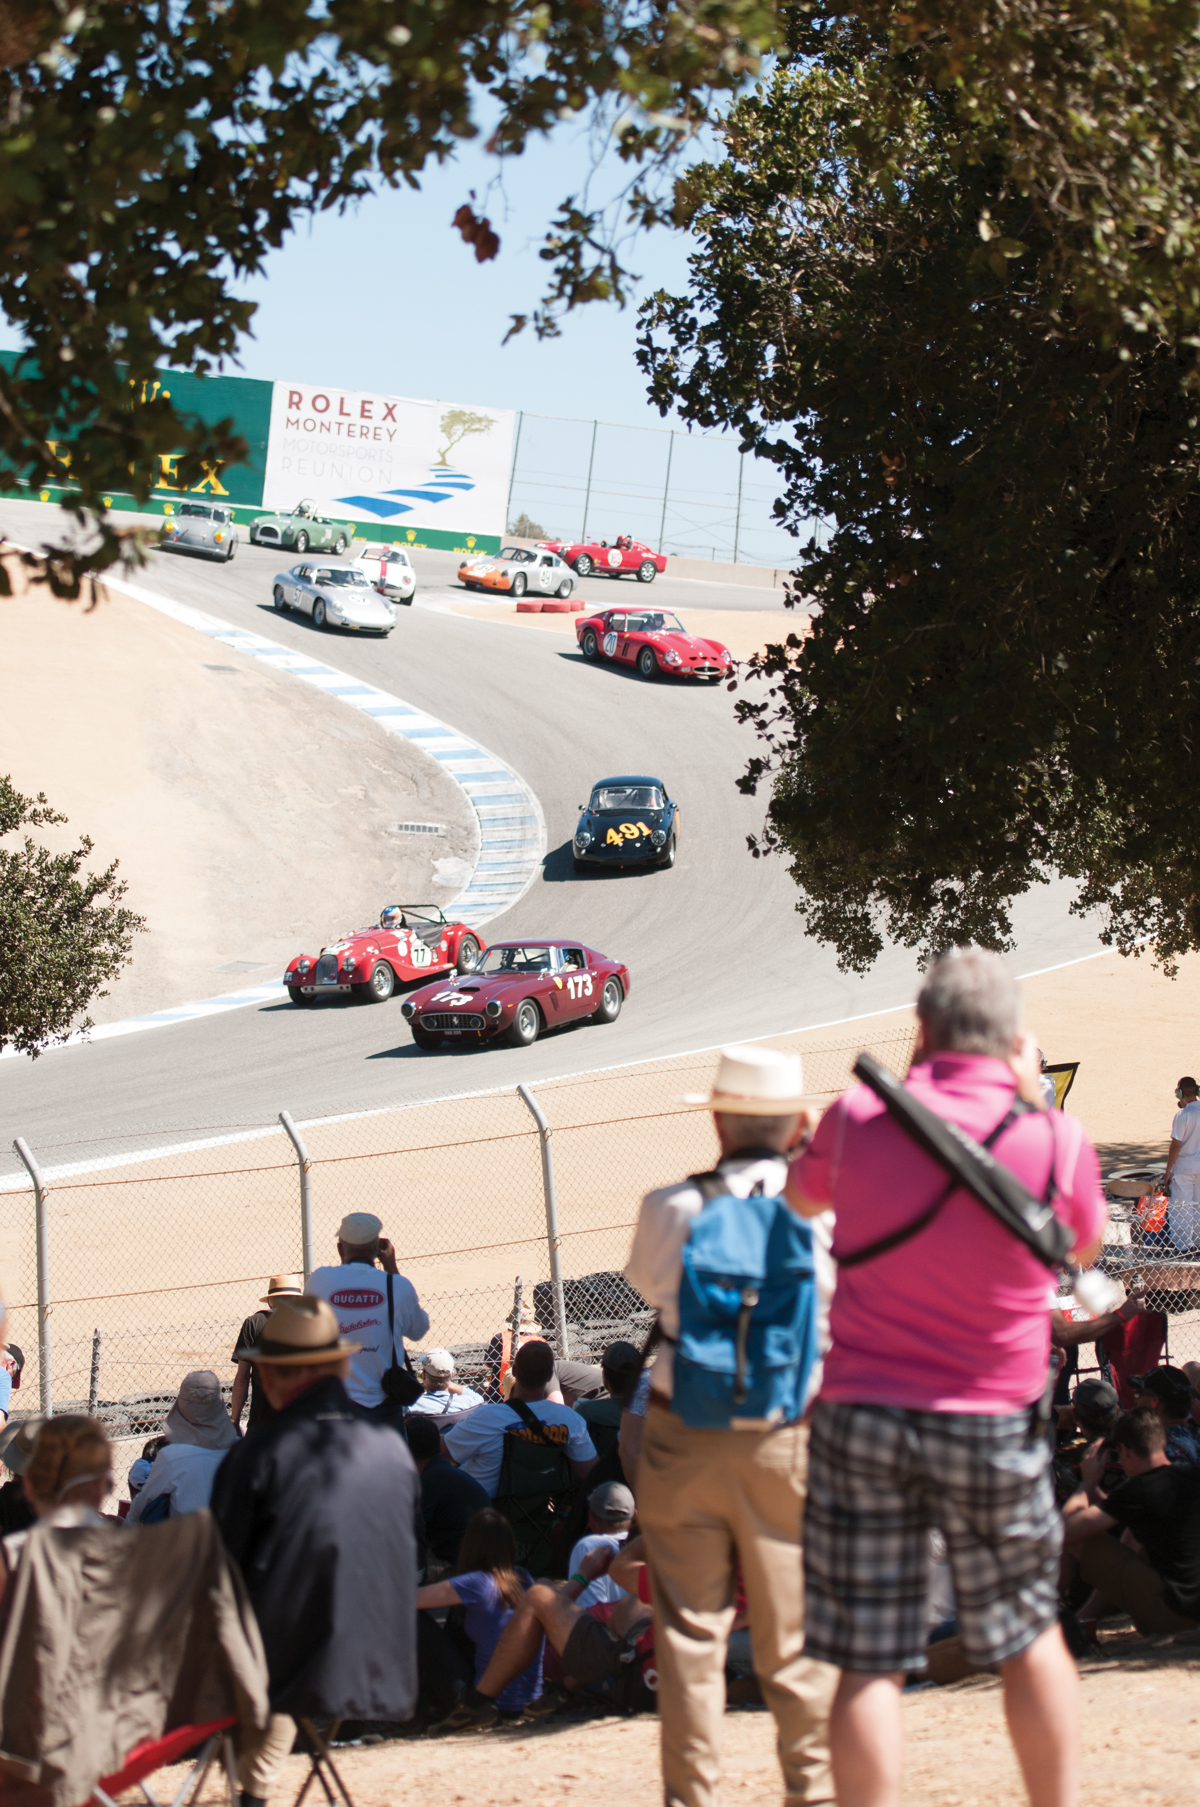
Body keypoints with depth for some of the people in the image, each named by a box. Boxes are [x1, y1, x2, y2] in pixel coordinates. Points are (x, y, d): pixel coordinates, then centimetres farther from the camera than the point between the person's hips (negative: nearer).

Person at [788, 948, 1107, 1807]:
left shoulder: (859, 1118, -5)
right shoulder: (1057, 1138, -8)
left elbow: (803, 1193, 18)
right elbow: (1083, 1246, 14)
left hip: (862, 1414, 0)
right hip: (992, 1419, 0)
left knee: (870, 1666, 1)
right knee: (1029, 1636, 18)